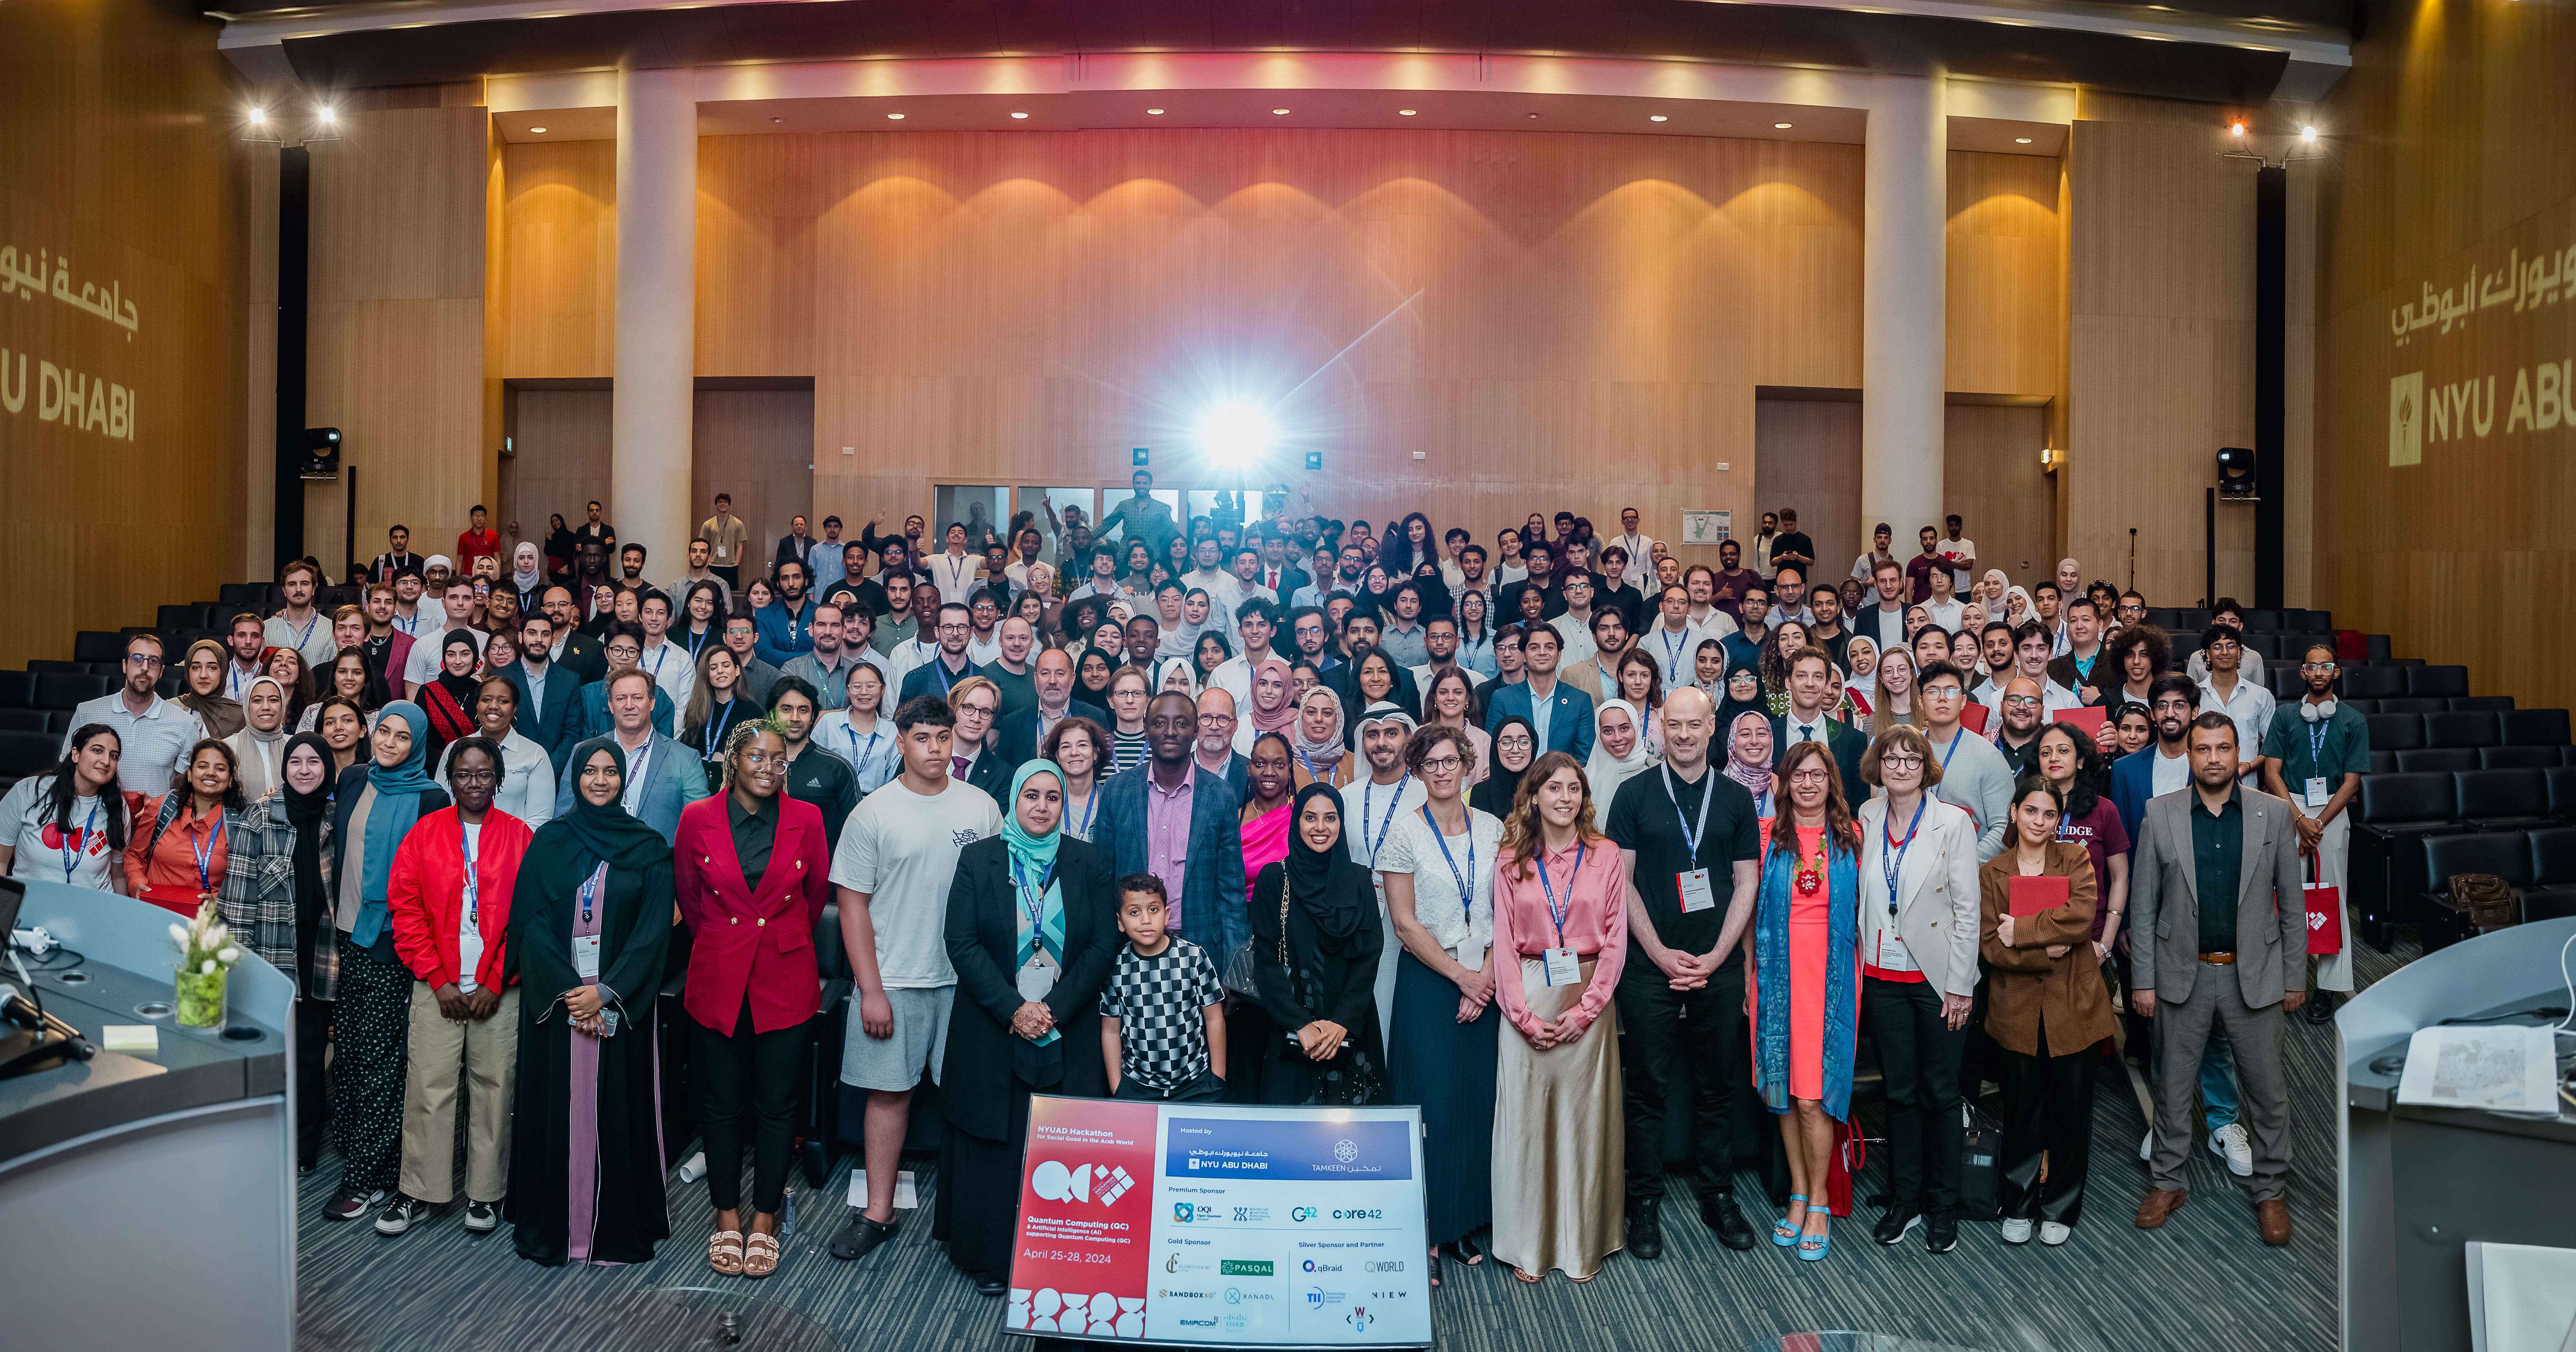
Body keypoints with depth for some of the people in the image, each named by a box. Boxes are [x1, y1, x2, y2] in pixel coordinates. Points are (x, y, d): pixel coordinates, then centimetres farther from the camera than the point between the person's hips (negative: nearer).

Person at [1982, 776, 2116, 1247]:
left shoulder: (2076, 860, 3)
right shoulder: (1992, 872, 5)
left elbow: (2082, 917, -15)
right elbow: (1990, 946, -3)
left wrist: (2022, 931, -15)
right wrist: (2045, 952, -16)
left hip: (2072, 1007, 0)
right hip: (2017, 1009, 0)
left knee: (2070, 1114, 7)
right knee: (2021, 1112, 8)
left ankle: (2060, 1209, 24)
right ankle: (2018, 1206, 24)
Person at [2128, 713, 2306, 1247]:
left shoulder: (2274, 813, -1)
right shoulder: (2159, 814, -3)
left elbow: (2291, 903, 3)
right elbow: (2143, 906, -1)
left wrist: (2294, 977, 2)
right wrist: (2142, 980, -3)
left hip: (2254, 974, 0)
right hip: (2183, 973, 0)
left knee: (2268, 1090, 10)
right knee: (2173, 1085, 11)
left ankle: (2271, 1190, 27)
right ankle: (2167, 1182, 26)